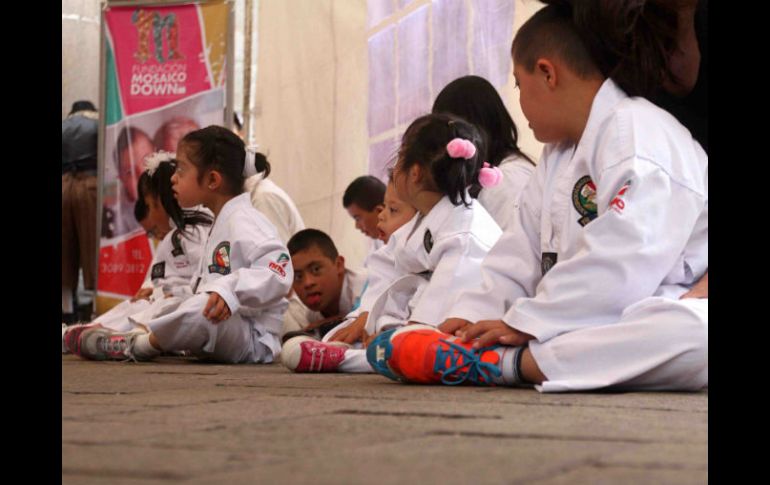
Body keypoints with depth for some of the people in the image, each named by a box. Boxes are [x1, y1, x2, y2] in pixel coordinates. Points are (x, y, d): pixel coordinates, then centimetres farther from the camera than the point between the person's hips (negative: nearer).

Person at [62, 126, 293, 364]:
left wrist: (229, 291, -37)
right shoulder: (221, 225, 22)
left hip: (254, 340, -11)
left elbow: (278, 272, -27)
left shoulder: (245, 222, -11)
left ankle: (135, 344, -17)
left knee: (204, 313, -34)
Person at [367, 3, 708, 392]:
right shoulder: (559, 154, 17)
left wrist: (522, 323, -21)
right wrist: (473, 316, -3)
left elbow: (623, 266, -25)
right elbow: (520, 255, 14)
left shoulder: (638, 134, -15)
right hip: (580, 328, 8)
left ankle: (500, 363, -41)